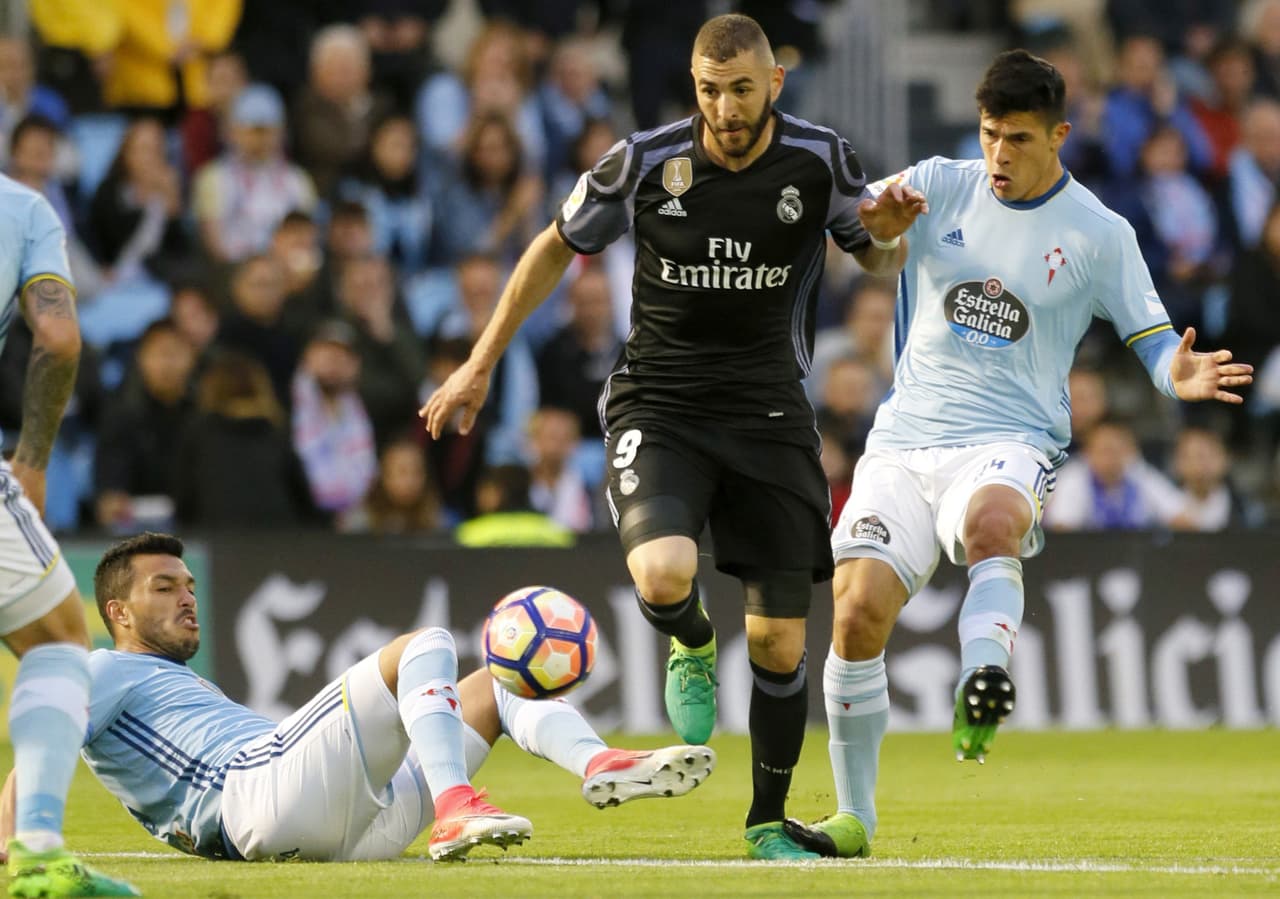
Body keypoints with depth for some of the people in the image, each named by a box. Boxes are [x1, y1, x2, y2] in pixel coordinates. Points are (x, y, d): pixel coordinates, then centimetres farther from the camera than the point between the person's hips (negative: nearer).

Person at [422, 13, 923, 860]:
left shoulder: (820, 161, -7)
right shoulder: (645, 161, -10)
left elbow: (878, 261, 10)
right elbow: (557, 249, 6)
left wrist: (887, 236, -16)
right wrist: (481, 365, 9)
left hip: (769, 411, 1)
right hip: (658, 405, -1)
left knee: (779, 643, 0)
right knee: (664, 576, -29)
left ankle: (768, 823, 20)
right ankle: (693, 647, 9)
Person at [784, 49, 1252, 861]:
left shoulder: (1099, 235, 2)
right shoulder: (941, 187, 8)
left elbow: (1155, 341, 4)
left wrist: (1181, 376, -20)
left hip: (1009, 443, -2)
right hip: (906, 437, 2)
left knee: (990, 520, -39)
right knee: (859, 607, -12)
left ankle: (982, 687, -57)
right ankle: (854, 820, 2)